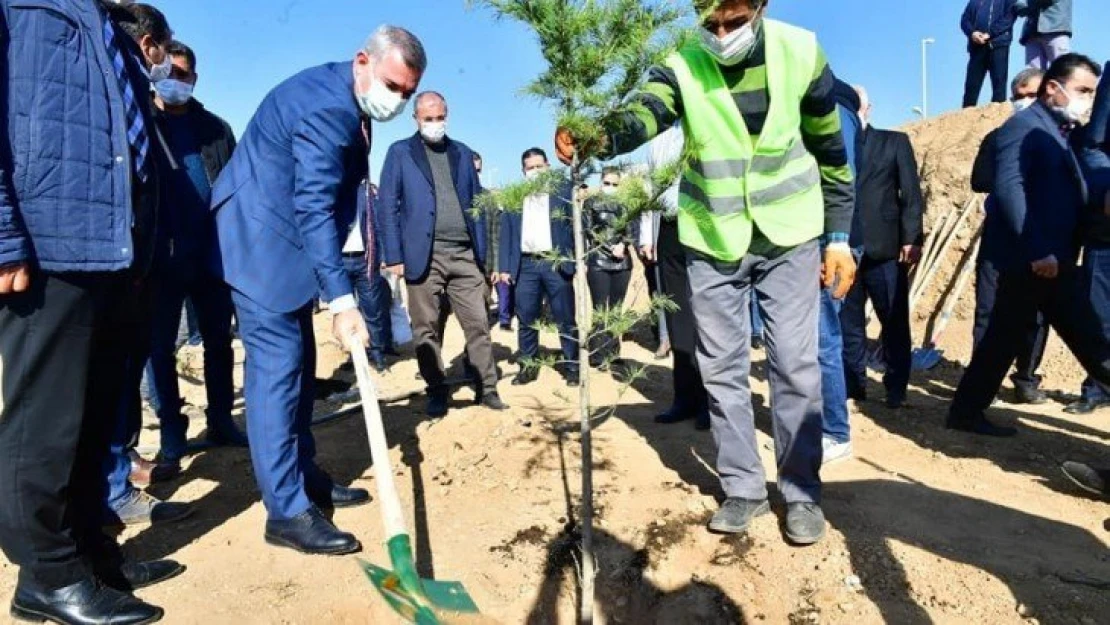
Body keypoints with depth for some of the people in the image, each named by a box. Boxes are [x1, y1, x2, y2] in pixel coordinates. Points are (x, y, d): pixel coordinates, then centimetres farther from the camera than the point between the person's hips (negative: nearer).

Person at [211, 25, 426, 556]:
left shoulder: (345, 103, 10)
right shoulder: (326, 107, -22)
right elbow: (315, 207, -27)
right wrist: (342, 299, -30)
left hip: (285, 239, 10)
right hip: (260, 239, -10)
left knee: (297, 360, 12)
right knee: (278, 363, -12)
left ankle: (303, 476, 22)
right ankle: (287, 511, -8)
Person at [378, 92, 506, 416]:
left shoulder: (462, 153, 16)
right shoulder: (400, 152, 6)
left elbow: (477, 203, 15)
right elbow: (388, 206, 0)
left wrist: (483, 253, 7)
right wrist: (394, 256, -8)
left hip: (464, 255, 3)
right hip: (424, 255, -2)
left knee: (478, 324, 3)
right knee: (427, 329, 4)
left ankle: (488, 389, 12)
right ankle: (437, 392, 16)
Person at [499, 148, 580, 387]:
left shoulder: (564, 190, 5)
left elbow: (577, 225, 1)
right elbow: (506, 234, 11)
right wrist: (505, 267, 3)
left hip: (557, 263, -2)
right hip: (525, 265, 2)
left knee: (566, 318, 3)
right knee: (526, 319, 6)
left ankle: (572, 366, 12)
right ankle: (528, 366, 17)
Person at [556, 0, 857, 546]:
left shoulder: (800, 54, -8)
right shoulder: (682, 66, -10)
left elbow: (829, 149, 1)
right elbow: (642, 116, -31)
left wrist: (839, 237, 1)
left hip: (789, 235, 0)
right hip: (712, 241, 1)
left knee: (794, 363, 0)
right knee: (721, 368, 5)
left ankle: (802, 492, 17)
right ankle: (743, 488, 21)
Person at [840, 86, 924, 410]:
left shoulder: (894, 142, 11)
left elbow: (911, 194, 4)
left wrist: (911, 239, -7)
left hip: (885, 249, -1)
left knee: (895, 323, 4)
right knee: (847, 324, 6)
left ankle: (896, 390, 15)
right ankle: (853, 388, 16)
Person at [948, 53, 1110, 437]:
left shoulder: (1060, 133, 21)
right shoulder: (1023, 126, -8)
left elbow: (1069, 197, 20)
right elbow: (1008, 187, -22)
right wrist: (1036, 249, -27)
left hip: (1056, 262, 9)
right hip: (1030, 261, -9)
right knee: (1003, 340, -1)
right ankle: (966, 413, 10)